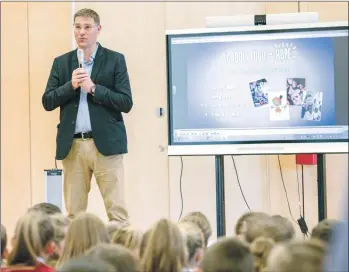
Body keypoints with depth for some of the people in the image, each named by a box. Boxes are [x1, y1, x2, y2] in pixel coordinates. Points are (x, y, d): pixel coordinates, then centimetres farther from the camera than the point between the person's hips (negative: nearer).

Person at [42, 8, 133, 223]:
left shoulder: (115, 60, 3)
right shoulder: (61, 62, 11)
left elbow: (126, 103, -4)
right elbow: (47, 102, 7)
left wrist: (93, 88, -14)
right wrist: (71, 85, -9)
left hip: (106, 143, -3)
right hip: (72, 145, 3)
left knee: (116, 210, -6)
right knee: (74, 213, 4)